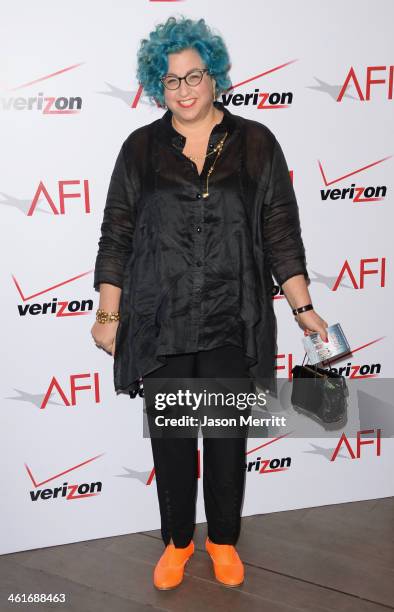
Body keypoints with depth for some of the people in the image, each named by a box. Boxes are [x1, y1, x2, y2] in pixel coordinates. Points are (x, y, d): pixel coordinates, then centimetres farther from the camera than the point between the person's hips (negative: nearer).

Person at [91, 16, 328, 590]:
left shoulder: (256, 144, 2)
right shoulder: (141, 148, 4)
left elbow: (282, 232, 2)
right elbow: (116, 235, 5)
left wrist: (303, 307, -2)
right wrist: (108, 314, 4)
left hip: (232, 323, 0)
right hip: (159, 323, 1)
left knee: (228, 437, 11)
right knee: (170, 438, 11)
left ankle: (224, 540, 35)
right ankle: (177, 541, 34)